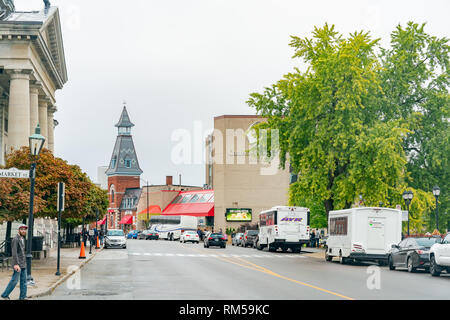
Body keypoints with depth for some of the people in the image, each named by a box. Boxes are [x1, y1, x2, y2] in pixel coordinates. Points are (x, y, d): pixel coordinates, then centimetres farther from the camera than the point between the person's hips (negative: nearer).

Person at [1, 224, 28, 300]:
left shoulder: (22, 239, 15)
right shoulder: (15, 240, -13)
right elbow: (14, 252, -21)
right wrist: (16, 264, -29)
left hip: (23, 264, 9)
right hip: (18, 264, -9)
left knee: (24, 281, 6)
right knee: (14, 280, -7)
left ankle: (22, 297, 8)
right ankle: (5, 295, 3)